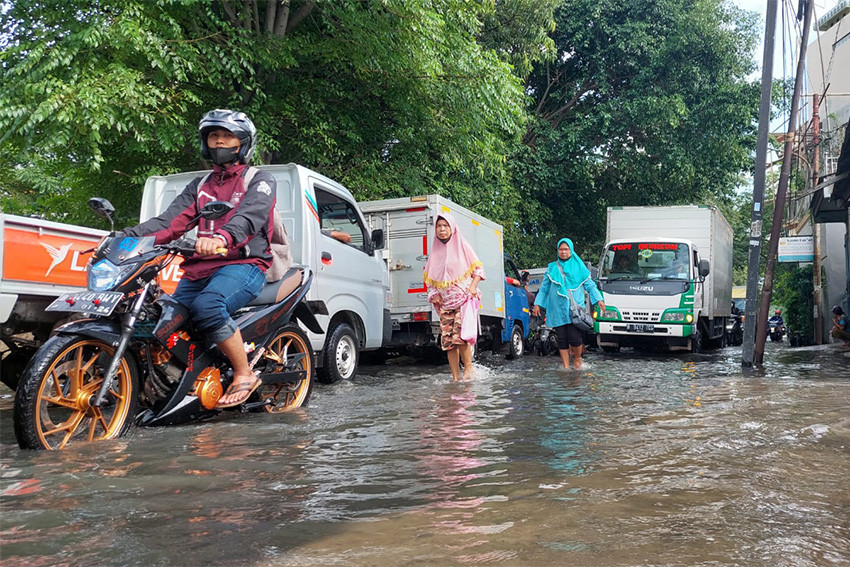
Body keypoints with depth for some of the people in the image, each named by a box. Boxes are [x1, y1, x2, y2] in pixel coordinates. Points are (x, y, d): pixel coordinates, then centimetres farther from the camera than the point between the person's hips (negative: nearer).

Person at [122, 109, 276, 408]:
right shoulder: (198, 187, 25)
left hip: (243, 264, -6)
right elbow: (169, 221, 11)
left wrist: (222, 237, -38)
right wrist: (127, 236, -7)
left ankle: (245, 374, -21)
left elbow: (251, 214, -15)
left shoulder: (260, 180, 8)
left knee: (207, 306, -33)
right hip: (199, 269, 6)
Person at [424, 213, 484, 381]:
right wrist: (433, 294, 5)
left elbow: (478, 268, 6)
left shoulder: (462, 246, 5)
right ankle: (455, 377, 2)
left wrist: (473, 286, -10)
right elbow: (429, 277, 21)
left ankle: (468, 368, -3)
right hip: (444, 302, 4)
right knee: (447, 340, -2)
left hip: (463, 298, -4)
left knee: (460, 334, -20)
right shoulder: (435, 251, 15)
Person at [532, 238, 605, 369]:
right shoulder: (551, 268, 13)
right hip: (557, 310, 2)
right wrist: (537, 304, 10)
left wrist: (598, 299, -1)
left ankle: (577, 359, 16)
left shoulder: (579, 267, 9)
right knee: (562, 340, 2)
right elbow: (544, 288, 17)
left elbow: (590, 285, 10)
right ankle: (566, 366, 12)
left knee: (574, 338, -11)